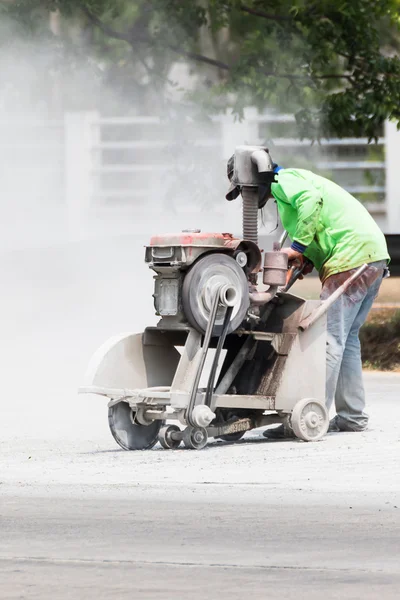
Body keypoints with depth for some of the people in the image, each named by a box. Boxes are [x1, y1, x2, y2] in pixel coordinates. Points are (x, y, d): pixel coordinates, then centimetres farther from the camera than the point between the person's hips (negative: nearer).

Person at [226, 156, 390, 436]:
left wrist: (298, 247, -20)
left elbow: (311, 199, -23)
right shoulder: (297, 180, 28)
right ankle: (353, 416, 15)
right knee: (346, 338, 15)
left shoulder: (283, 181, -2)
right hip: (375, 256, 10)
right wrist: (307, 260, 9)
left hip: (352, 257, -10)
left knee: (330, 337, -12)